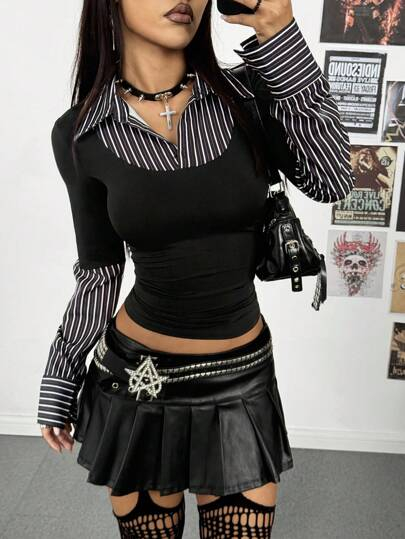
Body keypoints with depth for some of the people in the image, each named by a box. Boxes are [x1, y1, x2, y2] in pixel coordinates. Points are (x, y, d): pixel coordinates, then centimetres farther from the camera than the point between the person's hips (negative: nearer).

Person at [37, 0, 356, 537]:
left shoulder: (246, 94, -4)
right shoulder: (81, 133, -6)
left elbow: (331, 182, -15)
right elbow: (99, 270, 1)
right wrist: (60, 383, 6)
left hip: (240, 375, 1)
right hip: (134, 376, 0)